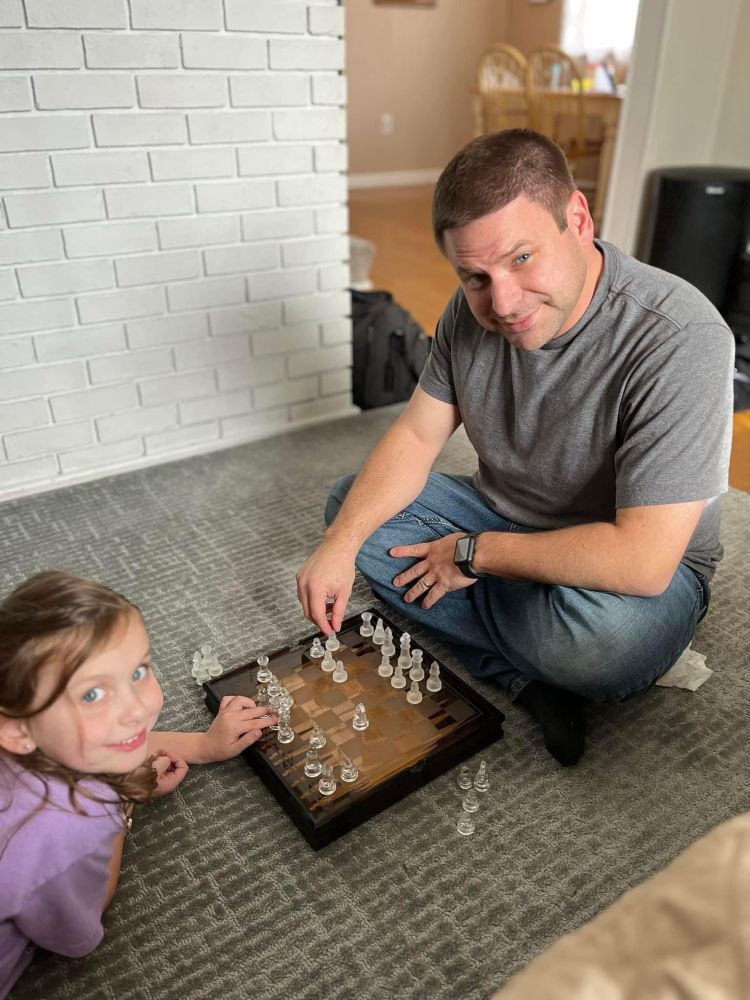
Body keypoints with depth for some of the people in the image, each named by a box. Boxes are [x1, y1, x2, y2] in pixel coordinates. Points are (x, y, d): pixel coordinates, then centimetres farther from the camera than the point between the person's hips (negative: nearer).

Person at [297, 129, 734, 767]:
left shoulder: (679, 340, -31)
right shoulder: (475, 308, -9)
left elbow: (641, 561, -34)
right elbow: (417, 435, -4)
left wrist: (473, 554, -22)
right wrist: (340, 543, -18)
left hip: (645, 567, -6)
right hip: (501, 518, 7)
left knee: (602, 632, -40)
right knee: (350, 505, -5)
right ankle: (533, 677, -11)